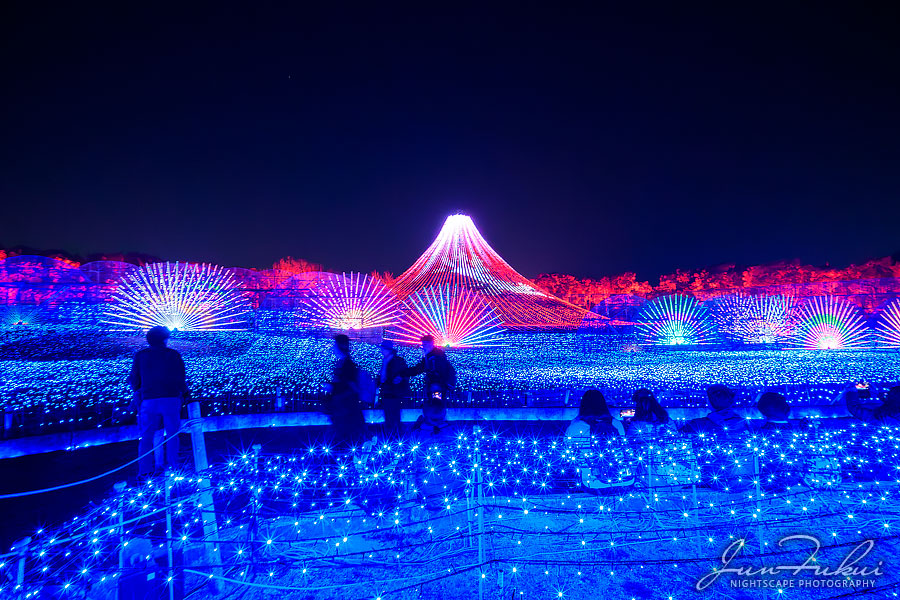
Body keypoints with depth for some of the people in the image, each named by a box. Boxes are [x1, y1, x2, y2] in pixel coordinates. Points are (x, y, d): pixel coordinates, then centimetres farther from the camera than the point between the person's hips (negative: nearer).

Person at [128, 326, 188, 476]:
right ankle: (172, 468, 7)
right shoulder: (174, 354, 5)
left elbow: (134, 381, 7)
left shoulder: (140, 355, 7)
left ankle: (145, 471, 6)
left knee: (146, 437, 9)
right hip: (171, 399, -1)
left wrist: (137, 390, 29)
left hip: (149, 400, 1)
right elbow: (181, 379, 2)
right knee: (172, 435, 9)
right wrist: (184, 393, 20)